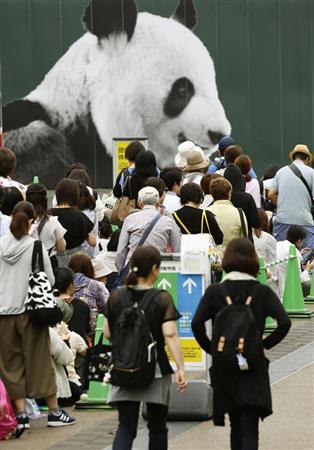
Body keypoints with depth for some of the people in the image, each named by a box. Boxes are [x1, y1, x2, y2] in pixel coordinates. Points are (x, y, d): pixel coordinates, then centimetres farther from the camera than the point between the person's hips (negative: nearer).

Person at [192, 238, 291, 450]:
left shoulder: (214, 292, -2)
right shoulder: (263, 292, -3)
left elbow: (197, 323, -14)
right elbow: (284, 323, -14)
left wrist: (211, 349, 1)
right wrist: (265, 344, 0)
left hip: (224, 368, 2)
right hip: (254, 369, -2)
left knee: (236, 426, 19)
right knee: (250, 429, -7)